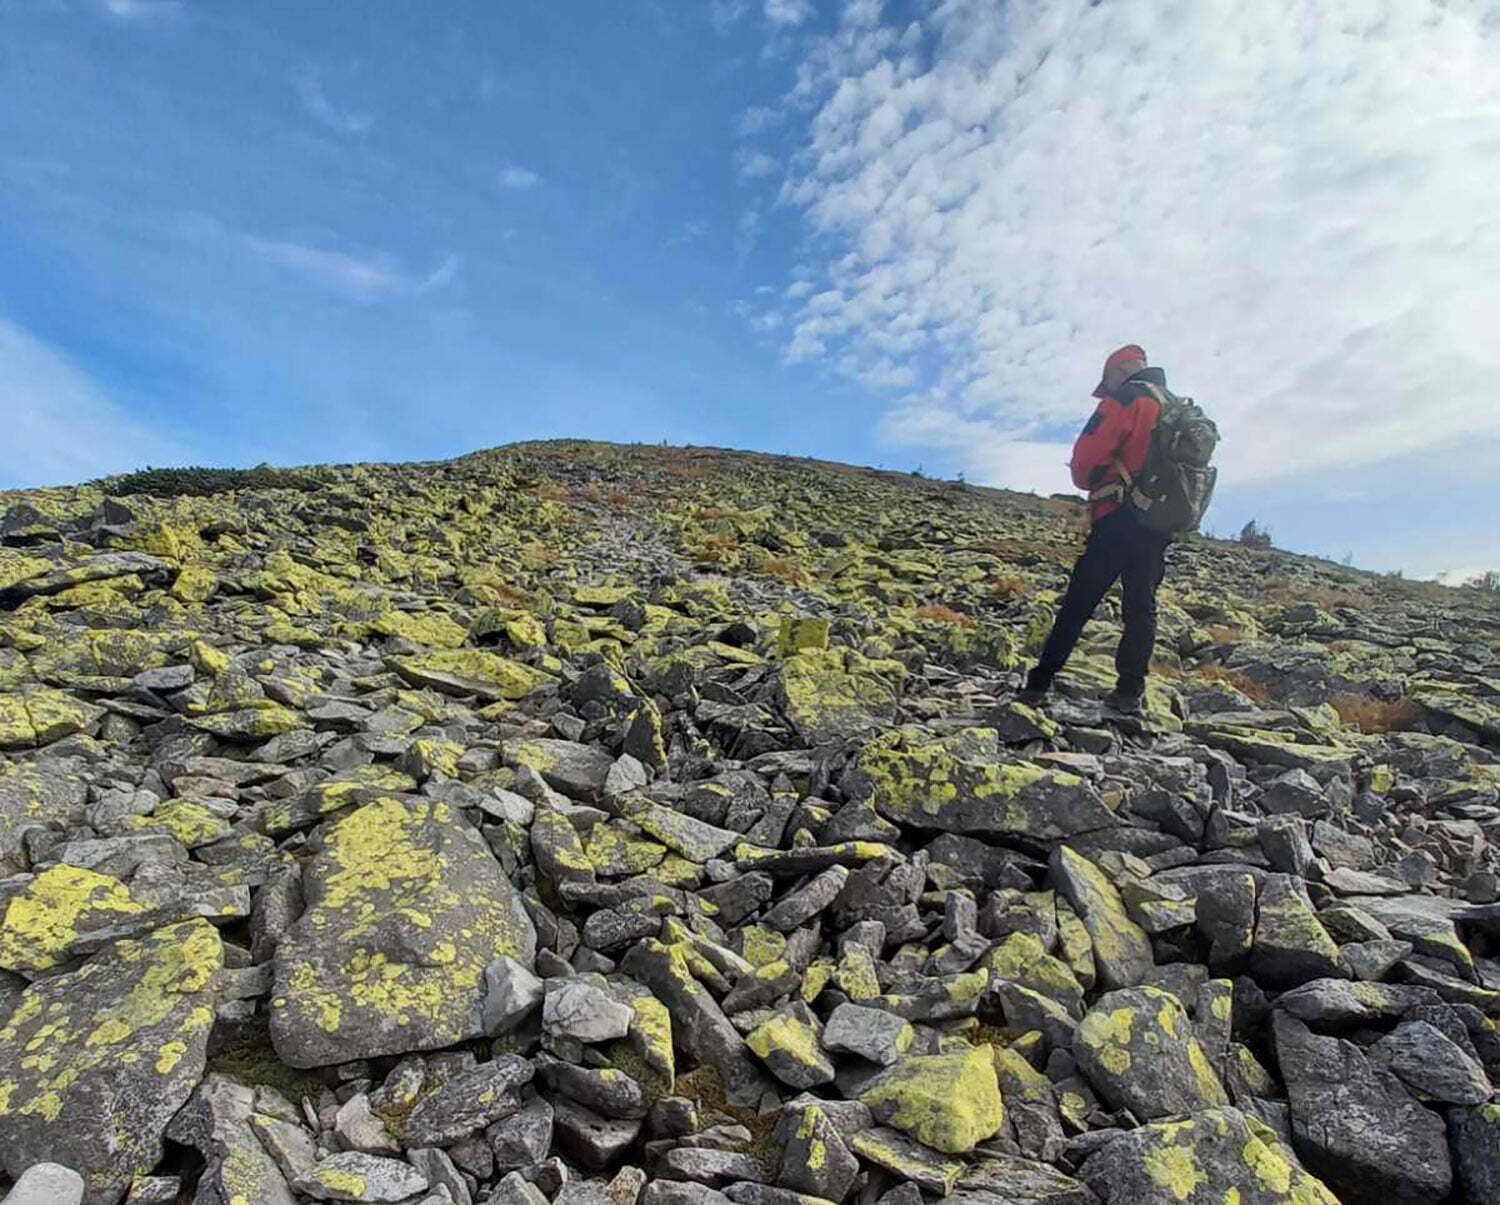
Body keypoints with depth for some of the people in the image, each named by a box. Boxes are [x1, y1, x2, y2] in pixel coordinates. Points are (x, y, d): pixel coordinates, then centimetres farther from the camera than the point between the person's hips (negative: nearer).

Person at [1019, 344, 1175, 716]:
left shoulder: (1127, 398, -3)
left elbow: (1088, 454, -11)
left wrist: (1086, 481, 8)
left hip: (1119, 521, -7)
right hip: (1161, 529, 7)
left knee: (1077, 604, -5)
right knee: (1141, 608, 10)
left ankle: (1039, 684, -4)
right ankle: (1130, 691, 10)